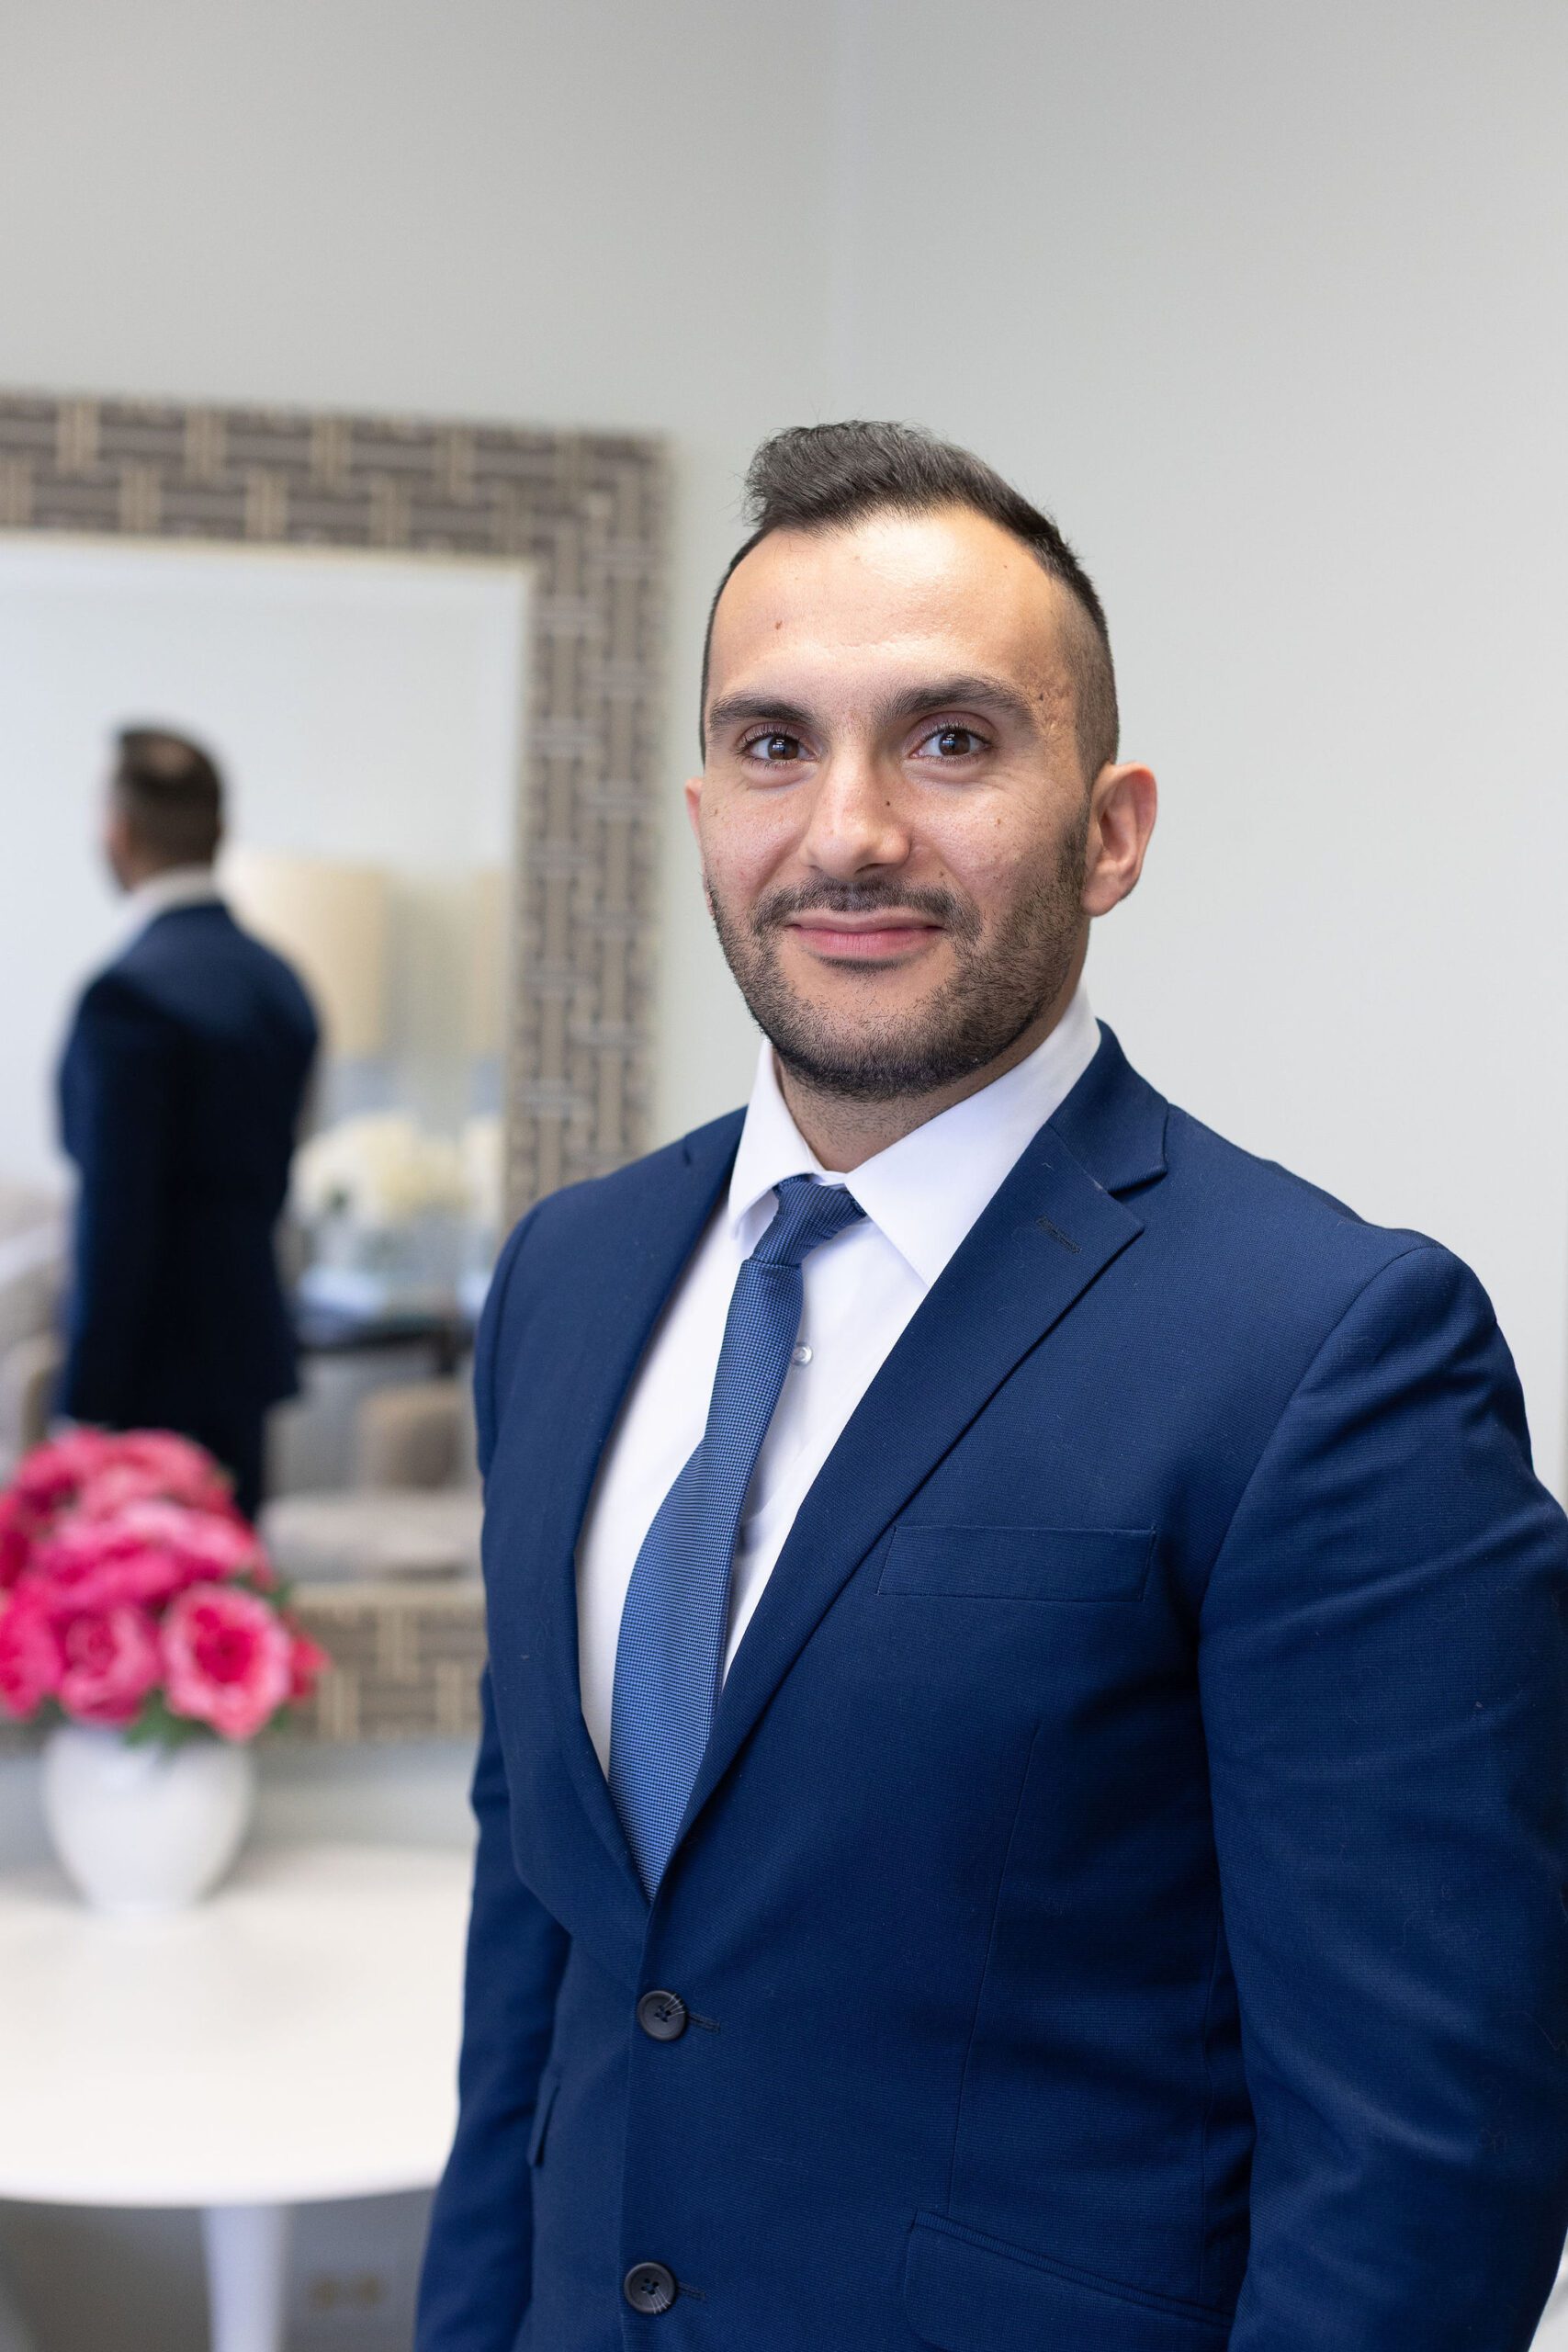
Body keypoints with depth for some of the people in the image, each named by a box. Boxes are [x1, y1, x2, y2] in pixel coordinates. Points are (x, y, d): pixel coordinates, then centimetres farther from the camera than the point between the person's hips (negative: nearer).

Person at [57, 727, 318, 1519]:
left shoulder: (129, 993, -16)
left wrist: (86, 1405, -15)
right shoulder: (279, 982, 9)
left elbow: (116, 1221, -18)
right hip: (248, 1354, 8)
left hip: (159, 1376, -8)